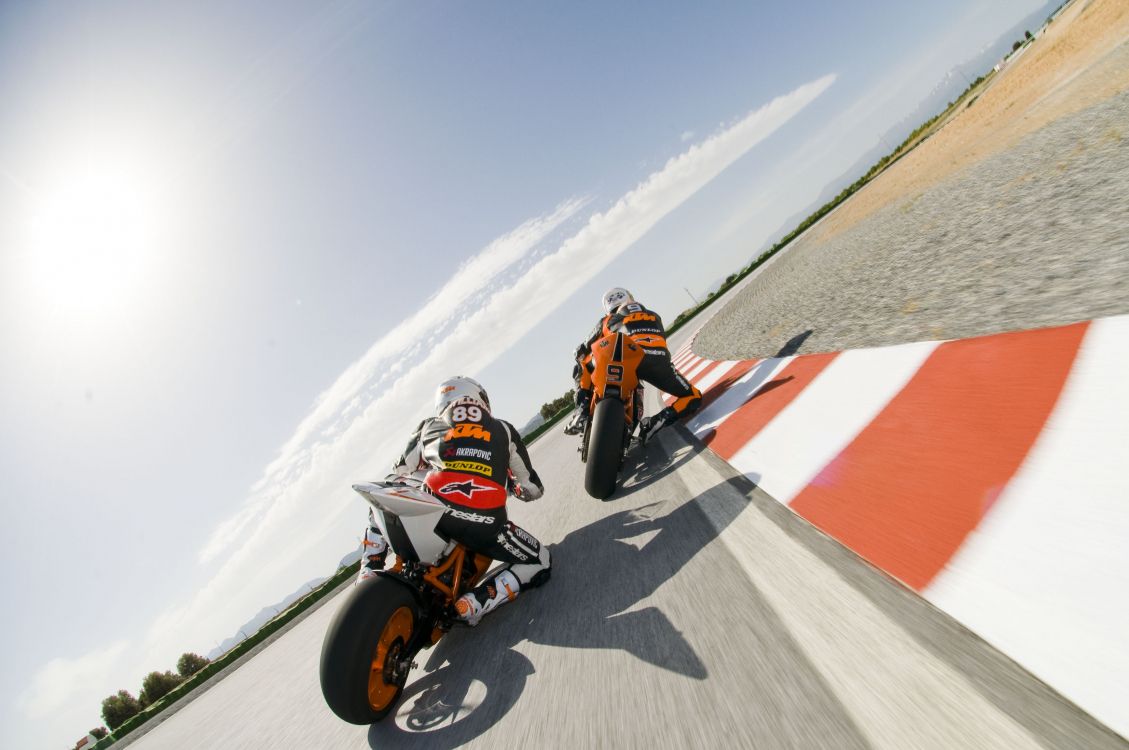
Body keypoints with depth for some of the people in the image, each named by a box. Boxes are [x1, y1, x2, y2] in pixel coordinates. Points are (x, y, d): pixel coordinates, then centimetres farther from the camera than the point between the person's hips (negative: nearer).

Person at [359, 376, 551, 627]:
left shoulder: (428, 427, 21)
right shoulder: (504, 431, 17)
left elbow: (399, 472, 32)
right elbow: (533, 489, 22)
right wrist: (511, 485, 44)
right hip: (484, 524, -3)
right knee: (541, 562, 19)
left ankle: (369, 574, 19)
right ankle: (470, 605, 2)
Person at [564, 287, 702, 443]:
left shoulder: (607, 321, 29)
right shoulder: (654, 316, 36)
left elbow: (581, 352, 33)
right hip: (659, 360, 1)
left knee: (582, 366, 25)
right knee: (694, 397, 21)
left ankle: (582, 411, 7)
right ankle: (659, 420, -6)